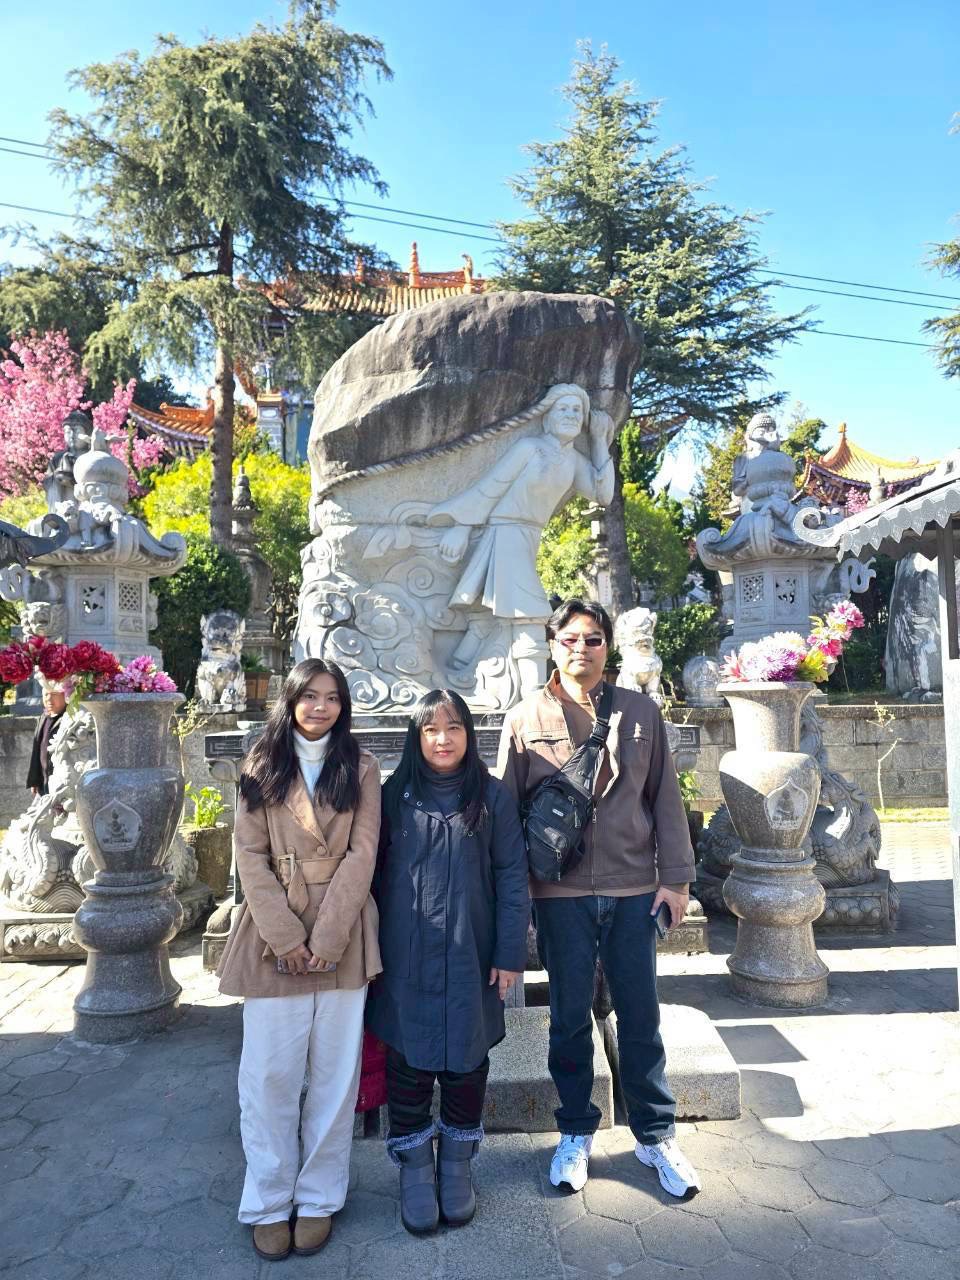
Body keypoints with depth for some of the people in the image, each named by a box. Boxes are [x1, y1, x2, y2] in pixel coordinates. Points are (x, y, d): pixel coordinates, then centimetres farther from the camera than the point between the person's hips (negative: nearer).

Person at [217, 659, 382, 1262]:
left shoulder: (361, 767, 3)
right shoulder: (261, 765, 4)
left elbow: (362, 854, -4)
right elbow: (251, 855, -2)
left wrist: (326, 937, -12)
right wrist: (284, 936, -11)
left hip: (342, 935, 0)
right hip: (274, 935, 0)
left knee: (334, 1073, 8)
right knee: (270, 1075, 5)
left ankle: (319, 1197, 26)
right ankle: (269, 1202, 23)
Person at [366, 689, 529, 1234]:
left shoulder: (492, 797, -3)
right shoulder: (394, 796, 0)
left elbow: (512, 878, -2)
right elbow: (373, 873, 4)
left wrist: (510, 953, -5)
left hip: (470, 959, 0)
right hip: (405, 960, 0)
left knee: (466, 1060, 12)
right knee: (409, 1062, 9)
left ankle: (457, 1165, 33)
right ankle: (414, 1169, 29)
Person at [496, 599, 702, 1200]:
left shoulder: (641, 712, 2)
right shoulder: (526, 719, -1)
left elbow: (666, 798, 5)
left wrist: (676, 878, 2)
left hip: (633, 888, 1)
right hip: (560, 892, 0)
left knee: (641, 1016, 12)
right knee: (571, 1017, 13)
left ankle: (656, 1135, 31)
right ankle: (576, 1133, 33)